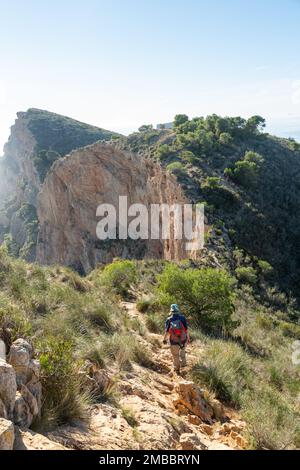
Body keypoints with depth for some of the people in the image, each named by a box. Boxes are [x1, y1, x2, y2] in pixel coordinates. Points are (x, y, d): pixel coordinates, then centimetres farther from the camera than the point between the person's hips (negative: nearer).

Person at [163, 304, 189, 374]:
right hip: (183, 340, 1)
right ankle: (183, 363, 45)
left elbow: (166, 331, -8)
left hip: (174, 342, -1)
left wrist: (164, 339, 7)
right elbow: (186, 329, -8)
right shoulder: (182, 318, -12)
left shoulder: (169, 320, -13)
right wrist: (188, 338, 5)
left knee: (175, 356, 18)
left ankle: (177, 369, 30)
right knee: (182, 350, 32)